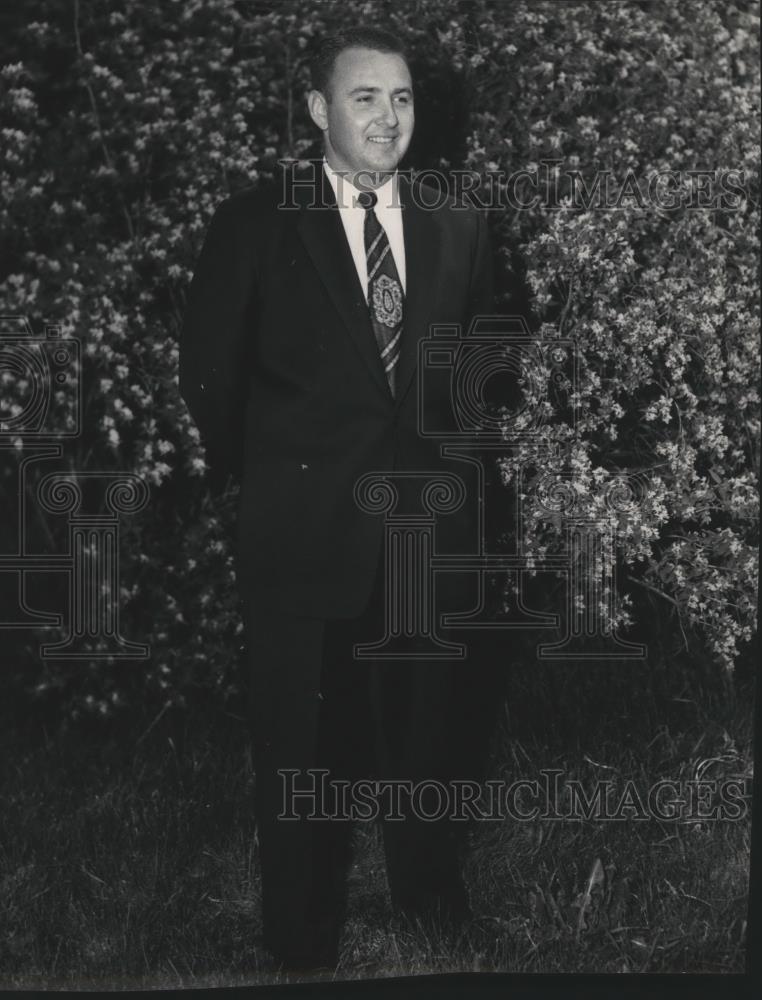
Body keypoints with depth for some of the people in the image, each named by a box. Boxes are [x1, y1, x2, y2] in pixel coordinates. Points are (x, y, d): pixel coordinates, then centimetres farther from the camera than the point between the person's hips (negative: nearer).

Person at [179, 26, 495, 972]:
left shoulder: (458, 230, 6)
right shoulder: (254, 223, -4)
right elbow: (209, 373, 0)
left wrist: (442, 461, 9)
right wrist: (264, 476, 3)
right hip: (302, 530, -2)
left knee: (423, 728, 13)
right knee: (303, 743, 8)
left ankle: (432, 903, 30)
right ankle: (301, 933, 23)